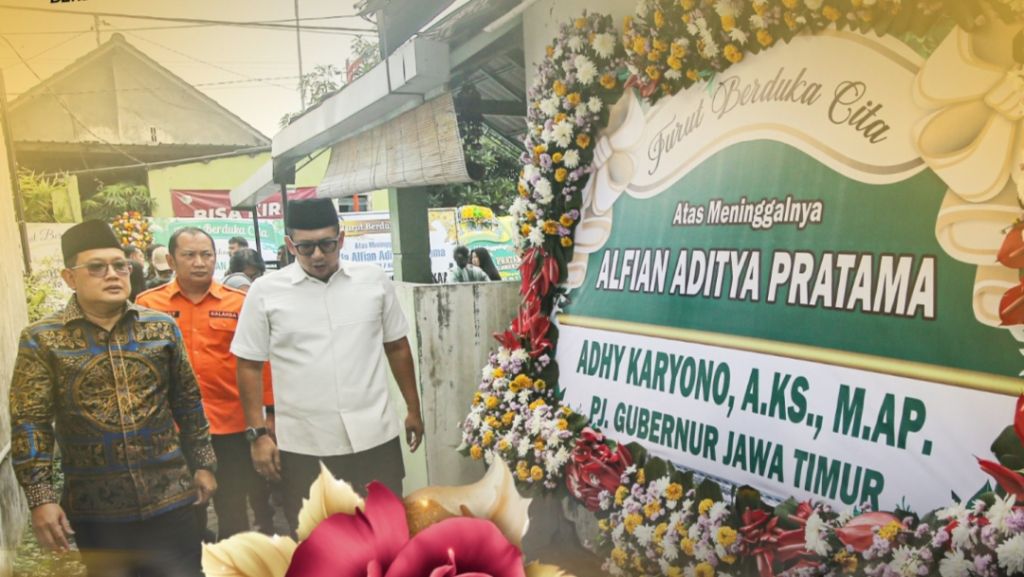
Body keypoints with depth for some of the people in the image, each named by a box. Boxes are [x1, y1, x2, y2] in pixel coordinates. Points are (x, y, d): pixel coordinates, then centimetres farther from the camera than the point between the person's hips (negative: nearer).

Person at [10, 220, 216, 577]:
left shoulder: (162, 327, 1)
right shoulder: (42, 340, -4)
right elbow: (30, 424, -5)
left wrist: (202, 464, 8)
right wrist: (40, 497, -10)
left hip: (169, 498, 1)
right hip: (96, 509, -1)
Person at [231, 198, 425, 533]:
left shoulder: (375, 280, 0)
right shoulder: (265, 291, -3)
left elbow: (397, 346, 9)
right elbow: (249, 365, 2)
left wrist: (413, 410, 11)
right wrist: (258, 433, -3)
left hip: (374, 436, 1)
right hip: (304, 444, -1)